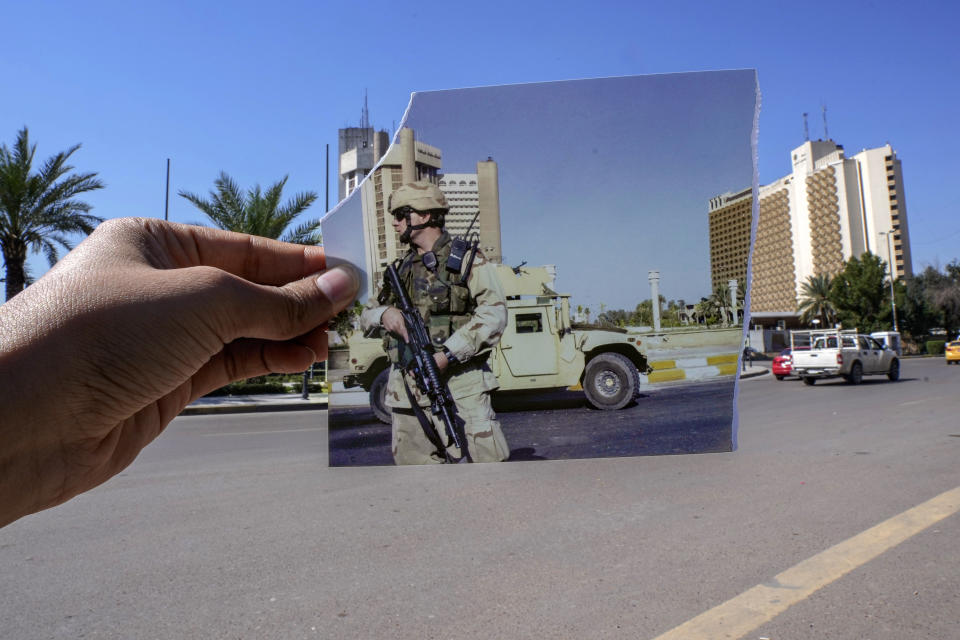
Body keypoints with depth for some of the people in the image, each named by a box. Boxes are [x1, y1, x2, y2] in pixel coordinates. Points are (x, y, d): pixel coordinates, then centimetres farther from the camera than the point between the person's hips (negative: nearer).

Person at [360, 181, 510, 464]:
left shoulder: (466, 259, 1)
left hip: (459, 387, -6)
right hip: (407, 390, 6)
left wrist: (447, 355, -20)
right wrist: (384, 313, -6)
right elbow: (366, 317, 19)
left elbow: (494, 314, -12)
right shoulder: (403, 268, 18)